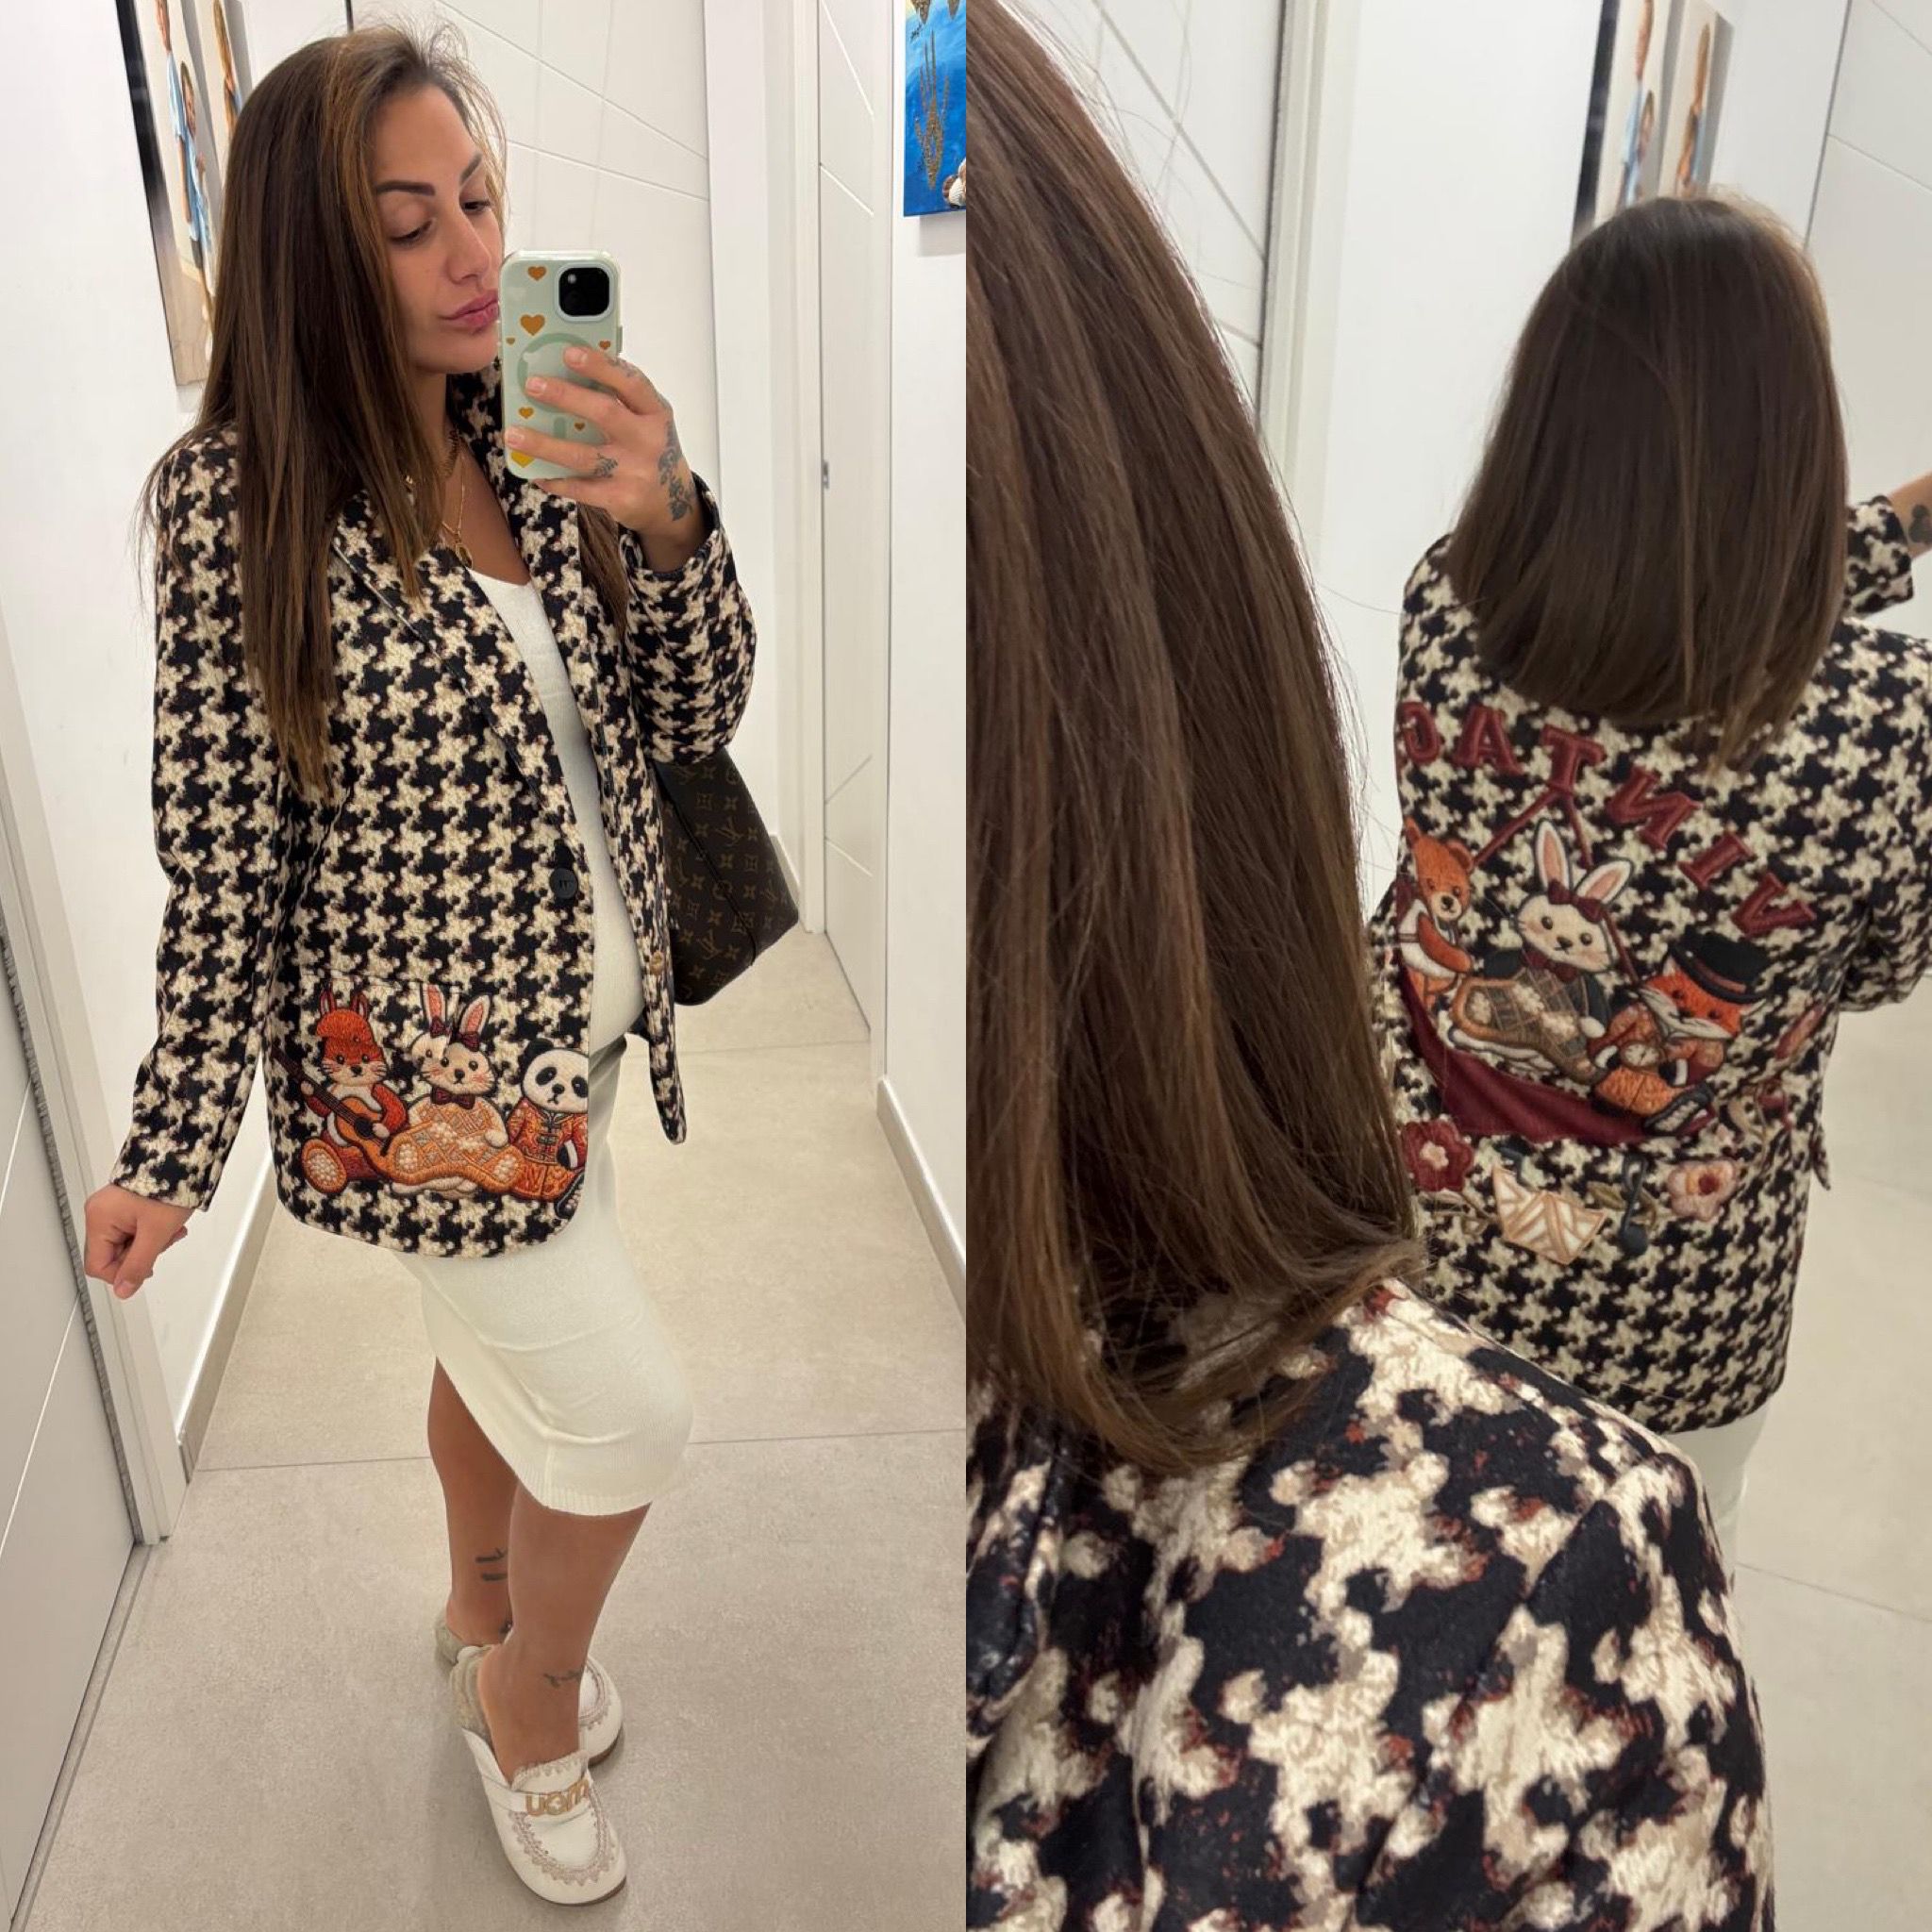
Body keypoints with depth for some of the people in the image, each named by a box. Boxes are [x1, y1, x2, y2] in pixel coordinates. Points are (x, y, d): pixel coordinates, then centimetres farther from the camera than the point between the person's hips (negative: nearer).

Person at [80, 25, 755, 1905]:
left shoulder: (531, 441, -1)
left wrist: (666, 523, -19)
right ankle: (527, 1700, 34)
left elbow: (690, 721, -1)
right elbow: (222, 847, -13)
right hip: (424, 1063, -5)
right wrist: (173, 1150, -10)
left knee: (496, 1340, 24)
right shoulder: (235, 490, -16)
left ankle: (484, 1612, 53)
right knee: (626, 1412, 2)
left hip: (580, 1013, 5)